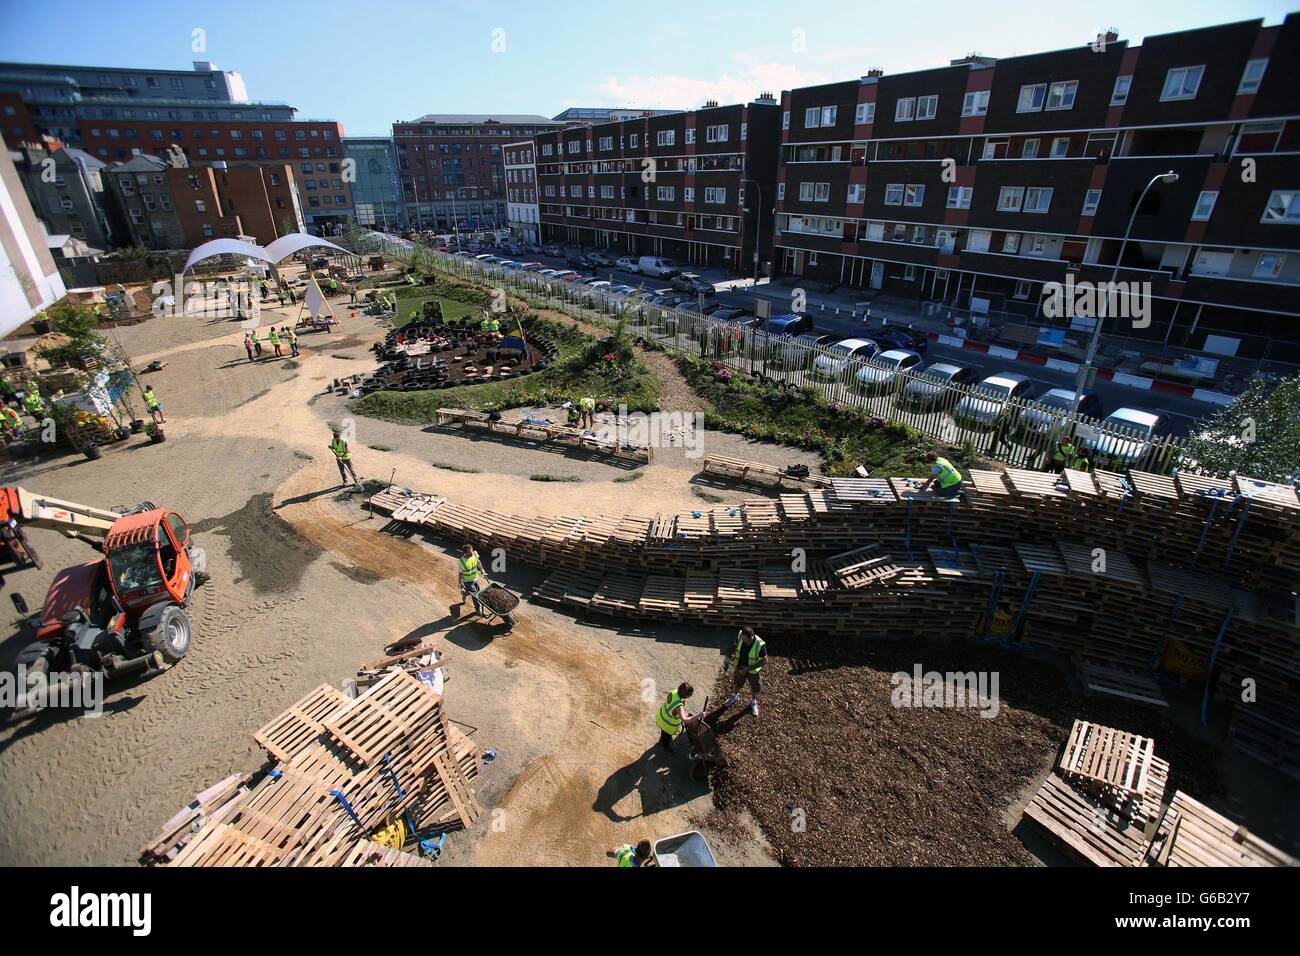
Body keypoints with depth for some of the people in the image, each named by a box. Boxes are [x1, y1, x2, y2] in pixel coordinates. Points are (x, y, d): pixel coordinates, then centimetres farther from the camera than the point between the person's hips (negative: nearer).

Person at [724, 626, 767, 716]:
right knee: (737, 684, 27)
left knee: (755, 688, 21)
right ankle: (735, 697, 58)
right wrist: (732, 657, -19)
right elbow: (735, 646, -3)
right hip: (739, 667, 3)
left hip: (753, 670, -3)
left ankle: (754, 703, 51)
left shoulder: (760, 645, -37)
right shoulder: (740, 635, -26)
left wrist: (748, 669, -28)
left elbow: (764, 660, -24)